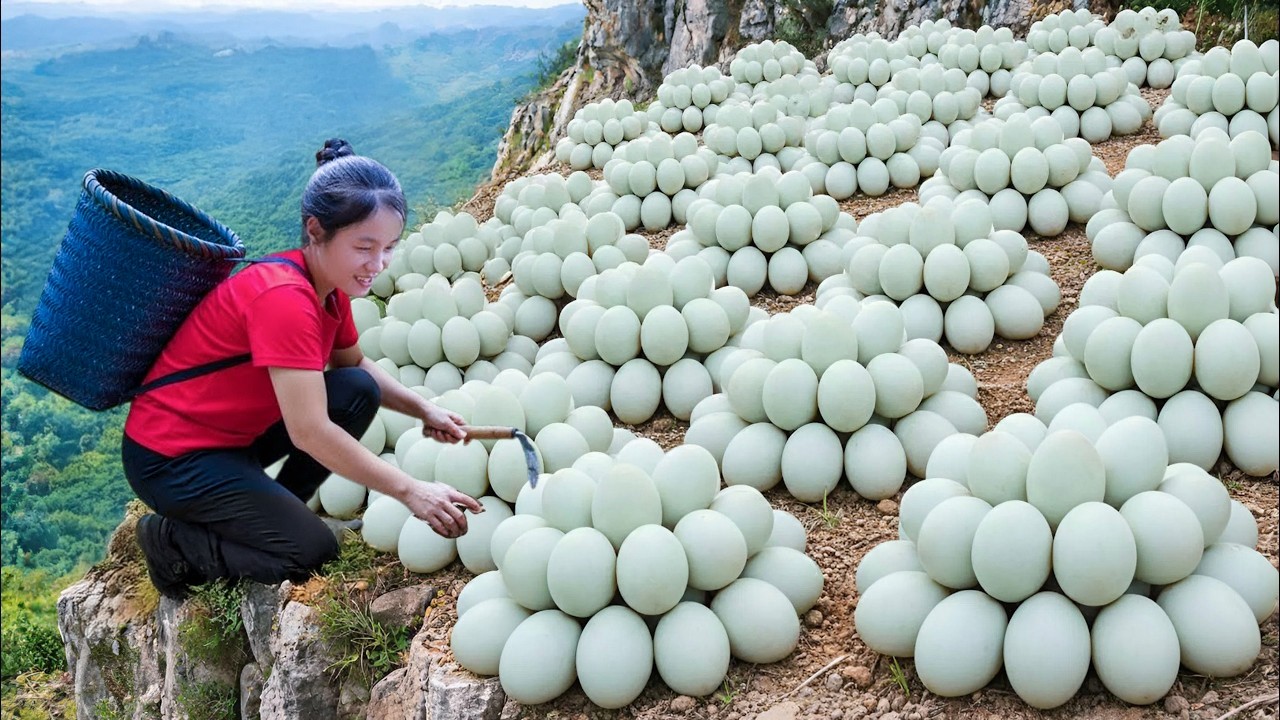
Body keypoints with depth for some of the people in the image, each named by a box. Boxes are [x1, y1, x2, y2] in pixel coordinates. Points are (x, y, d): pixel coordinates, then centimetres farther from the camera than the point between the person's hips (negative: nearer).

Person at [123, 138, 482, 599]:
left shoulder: (330, 284, -2)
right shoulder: (283, 297, -30)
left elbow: (355, 365, 15)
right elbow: (309, 432, -33)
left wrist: (424, 410, -1)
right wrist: (409, 491, -30)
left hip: (235, 431, 9)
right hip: (171, 458, -9)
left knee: (358, 392, -4)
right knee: (313, 552, -13)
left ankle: (273, 511, 7)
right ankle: (174, 539, 5)